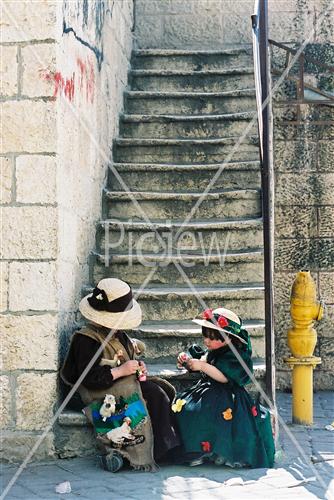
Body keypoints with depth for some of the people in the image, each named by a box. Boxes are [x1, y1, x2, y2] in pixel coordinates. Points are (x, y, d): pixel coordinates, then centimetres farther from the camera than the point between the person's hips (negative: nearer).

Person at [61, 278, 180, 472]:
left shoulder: (118, 334, 15)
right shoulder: (86, 340, -16)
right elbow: (90, 379, -23)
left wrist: (138, 366, 7)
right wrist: (121, 371, -22)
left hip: (127, 382, 10)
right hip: (104, 392, -10)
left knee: (166, 389, -9)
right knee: (155, 395, -25)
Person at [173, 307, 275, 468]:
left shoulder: (234, 356, -15)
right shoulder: (211, 352, 10)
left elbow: (224, 377, -25)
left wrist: (203, 366, -28)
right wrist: (187, 362, 0)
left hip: (227, 399, -9)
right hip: (207, 391, 9)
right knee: (182, 406, -8)